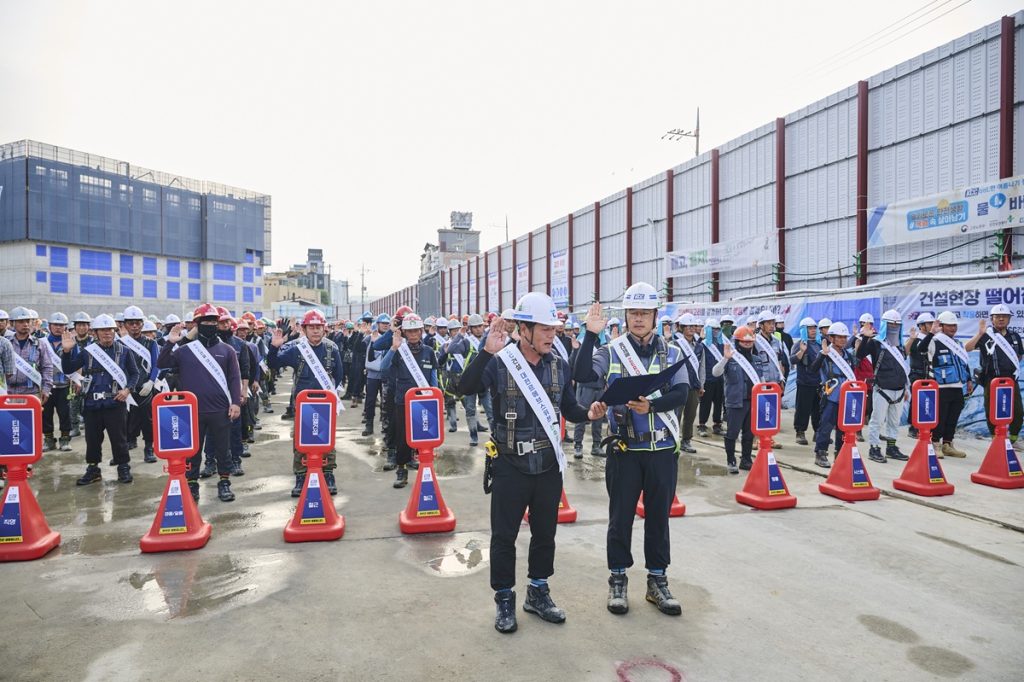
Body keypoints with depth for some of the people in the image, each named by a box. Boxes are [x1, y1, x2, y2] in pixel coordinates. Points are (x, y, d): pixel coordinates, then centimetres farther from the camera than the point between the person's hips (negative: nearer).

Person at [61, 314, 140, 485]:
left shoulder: (124, 351, 1)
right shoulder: (87, 351, 5)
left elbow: (135, 373, 6)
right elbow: (67, 369, 5)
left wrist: (128, 389, -9)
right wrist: (66, 351, -10)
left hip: (116, 403, -2)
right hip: (92, 403, 2)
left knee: (119, 438, 3)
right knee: (92, 438, 10)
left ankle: (123, 468, 15)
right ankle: (92, 469, 24)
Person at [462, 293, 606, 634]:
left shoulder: (559, 365, 1)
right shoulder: (500, 362, -11)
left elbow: (569, 409, 8)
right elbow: (465, 388, -26)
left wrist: (588, 413, -13)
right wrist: (487, 351, -37)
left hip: (549, 465, 4)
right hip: (510, 466, -4)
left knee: (545, 532, 17)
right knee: (504, 535, 7)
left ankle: (538, 593, 36)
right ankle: (504, 599, 26)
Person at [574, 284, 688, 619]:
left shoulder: (672, 352, 4)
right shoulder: (611, 351, -1)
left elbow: (681, 393, -8)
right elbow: (583, 375, -17)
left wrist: (651, 405, -25)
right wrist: (590, 335, -22)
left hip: (663, 449, 2)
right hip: (624, 449, -1)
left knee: (659, 515, 12)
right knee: (620, 515, 8)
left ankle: (657, 580, 26)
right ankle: (617, 579, 23)